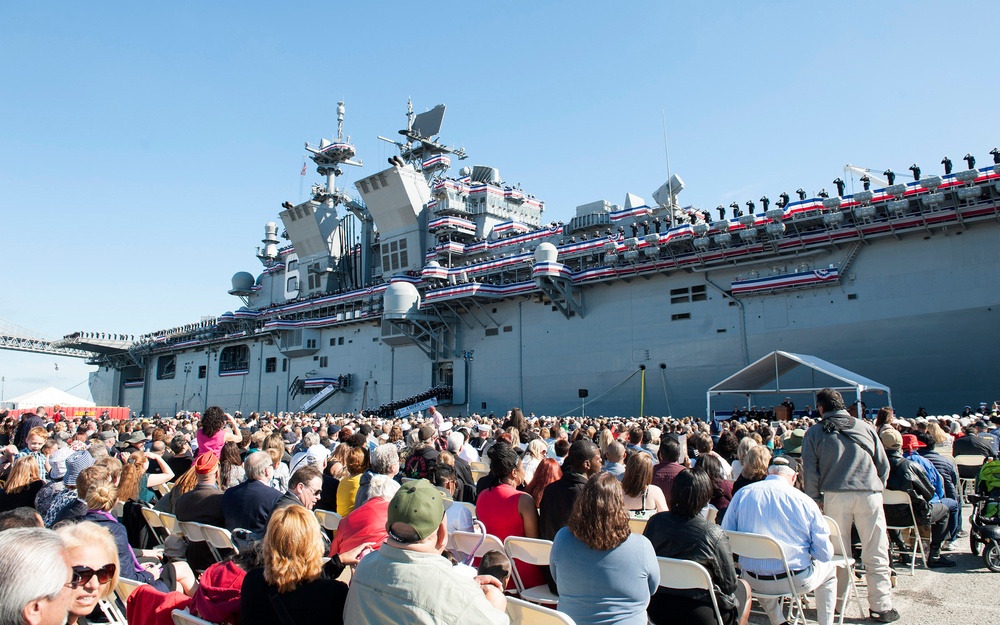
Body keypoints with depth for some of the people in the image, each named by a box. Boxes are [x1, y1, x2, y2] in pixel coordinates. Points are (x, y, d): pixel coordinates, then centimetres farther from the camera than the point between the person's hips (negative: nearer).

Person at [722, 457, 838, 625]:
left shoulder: (742, 494, -5)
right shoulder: (805, 501, -10)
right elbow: (825, 554, -5)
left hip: (753, 581, 2)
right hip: (797, 581, -2)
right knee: (829, 570, 31)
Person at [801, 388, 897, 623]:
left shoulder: (814, 432, 6)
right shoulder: (864, 427, 12)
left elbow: (809, 471, 1)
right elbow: (883, 464, 13)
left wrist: (815, 500, 7)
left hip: (835, 496, -1)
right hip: (869, 494, 1)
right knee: (875, 553, 6)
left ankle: (836, 601, 16)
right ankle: (881, 606, 9)